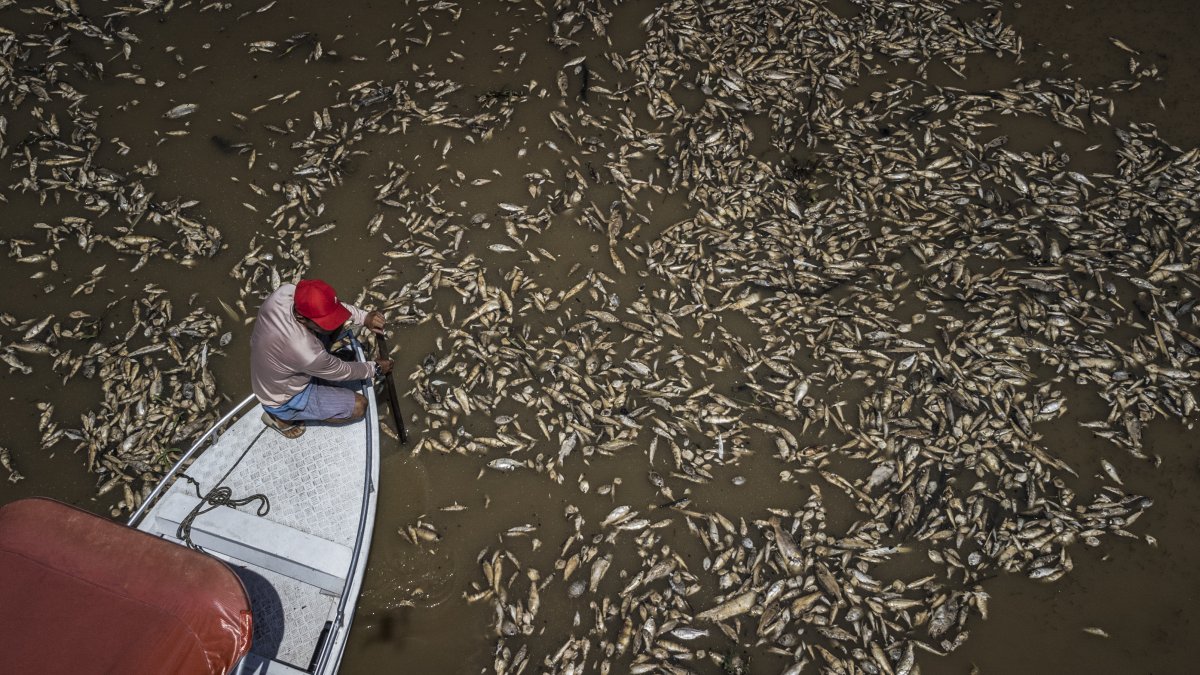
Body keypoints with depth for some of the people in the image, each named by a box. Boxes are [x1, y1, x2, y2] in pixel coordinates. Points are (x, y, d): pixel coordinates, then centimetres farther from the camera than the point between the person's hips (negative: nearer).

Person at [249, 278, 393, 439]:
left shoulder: (285, 291, -28)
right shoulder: (307, 353, -42)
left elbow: (330, 307, -7)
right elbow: (342, 372, -20)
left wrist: (364, 317, -18)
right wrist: (375, 368, -3)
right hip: (284, 399, -6)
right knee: (359, 406, -4)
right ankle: (282, 416, 8)